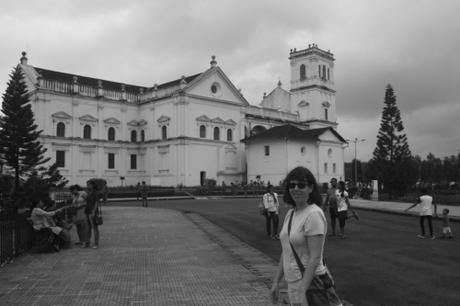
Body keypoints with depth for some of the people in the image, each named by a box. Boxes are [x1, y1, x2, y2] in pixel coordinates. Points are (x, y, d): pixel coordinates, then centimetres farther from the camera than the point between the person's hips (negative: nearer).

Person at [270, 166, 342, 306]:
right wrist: (276, 282, 13)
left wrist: (302, 291, -22)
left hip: (311, 283, -8)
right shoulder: (290, 213, 8)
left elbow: (315, 258, -21)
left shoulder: (314, 214, -17)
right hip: (293, 283, 8)